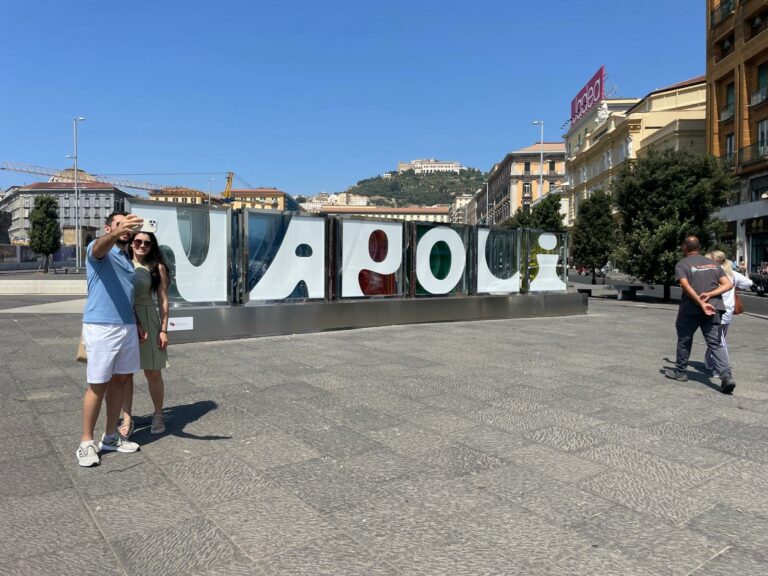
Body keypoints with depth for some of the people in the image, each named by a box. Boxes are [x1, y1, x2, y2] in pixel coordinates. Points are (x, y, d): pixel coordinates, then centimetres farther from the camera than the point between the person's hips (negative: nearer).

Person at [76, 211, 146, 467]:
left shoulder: (127, 259, 19)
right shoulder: (98, 250, -4)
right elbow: (101, 246, -31)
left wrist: (137, 323, 16)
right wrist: (118, 232, -52)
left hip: (127, 327, 7)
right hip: (101, 328, -7)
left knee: (119, 381, 12)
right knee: (98, 386, -2)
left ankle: (111, 438, 23)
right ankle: (86, 443, 11)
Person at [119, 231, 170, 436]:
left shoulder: (157, 267, 0)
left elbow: (163, 300, -1)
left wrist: (164, 329, -5)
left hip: (147, 321, -2)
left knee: (153, 373, 5)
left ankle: (158, 416, 24)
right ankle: (127, 419, 17)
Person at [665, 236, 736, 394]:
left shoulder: (682, 264, -2)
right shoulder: (712, 263, 15)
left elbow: (686, 286, -18)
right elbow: (728, 284, 6)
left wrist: (701, 303, -21)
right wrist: (710, 295, -7)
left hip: (691, 309, -4)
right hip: (713, 308, 4)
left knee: (684, 340, 14)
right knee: (715, 344, 4)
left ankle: (680, 372, 25)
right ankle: (727, 376, -11)